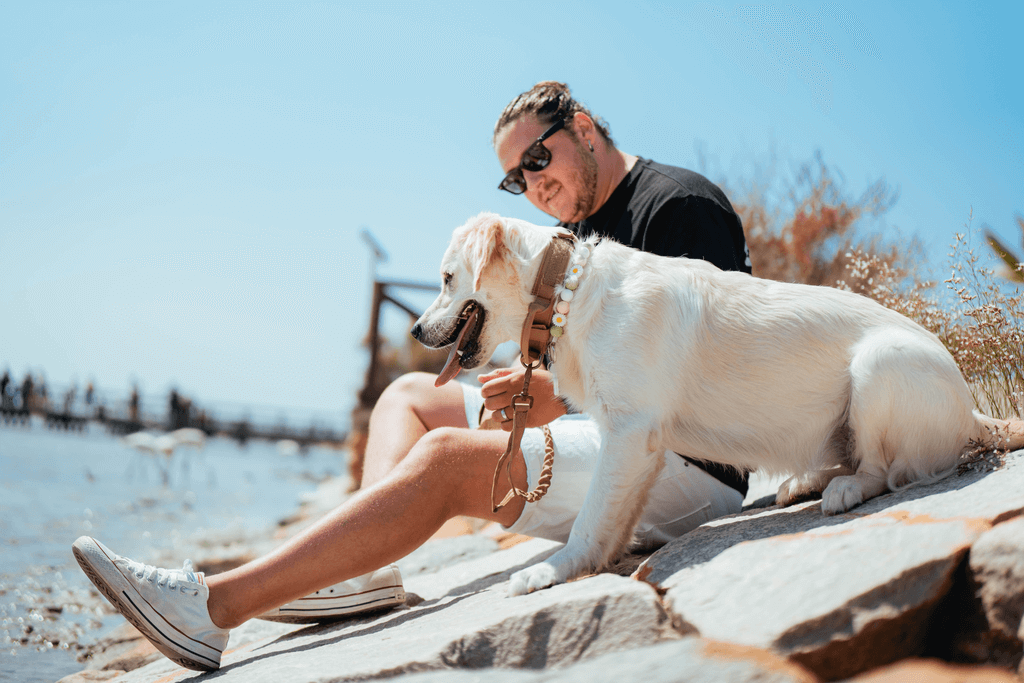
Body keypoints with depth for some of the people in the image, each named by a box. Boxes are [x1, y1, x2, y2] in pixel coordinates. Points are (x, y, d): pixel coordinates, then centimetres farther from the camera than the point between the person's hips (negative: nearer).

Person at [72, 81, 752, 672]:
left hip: (690, 461, -10)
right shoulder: (584, 231, 20)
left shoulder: (681, 201, -8)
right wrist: (535, 390, -4)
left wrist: (562, 398, -23)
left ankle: (215, 606, -29)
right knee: (412, 394, 10)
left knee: (445, 456, -28)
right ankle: (362, 573, -14)